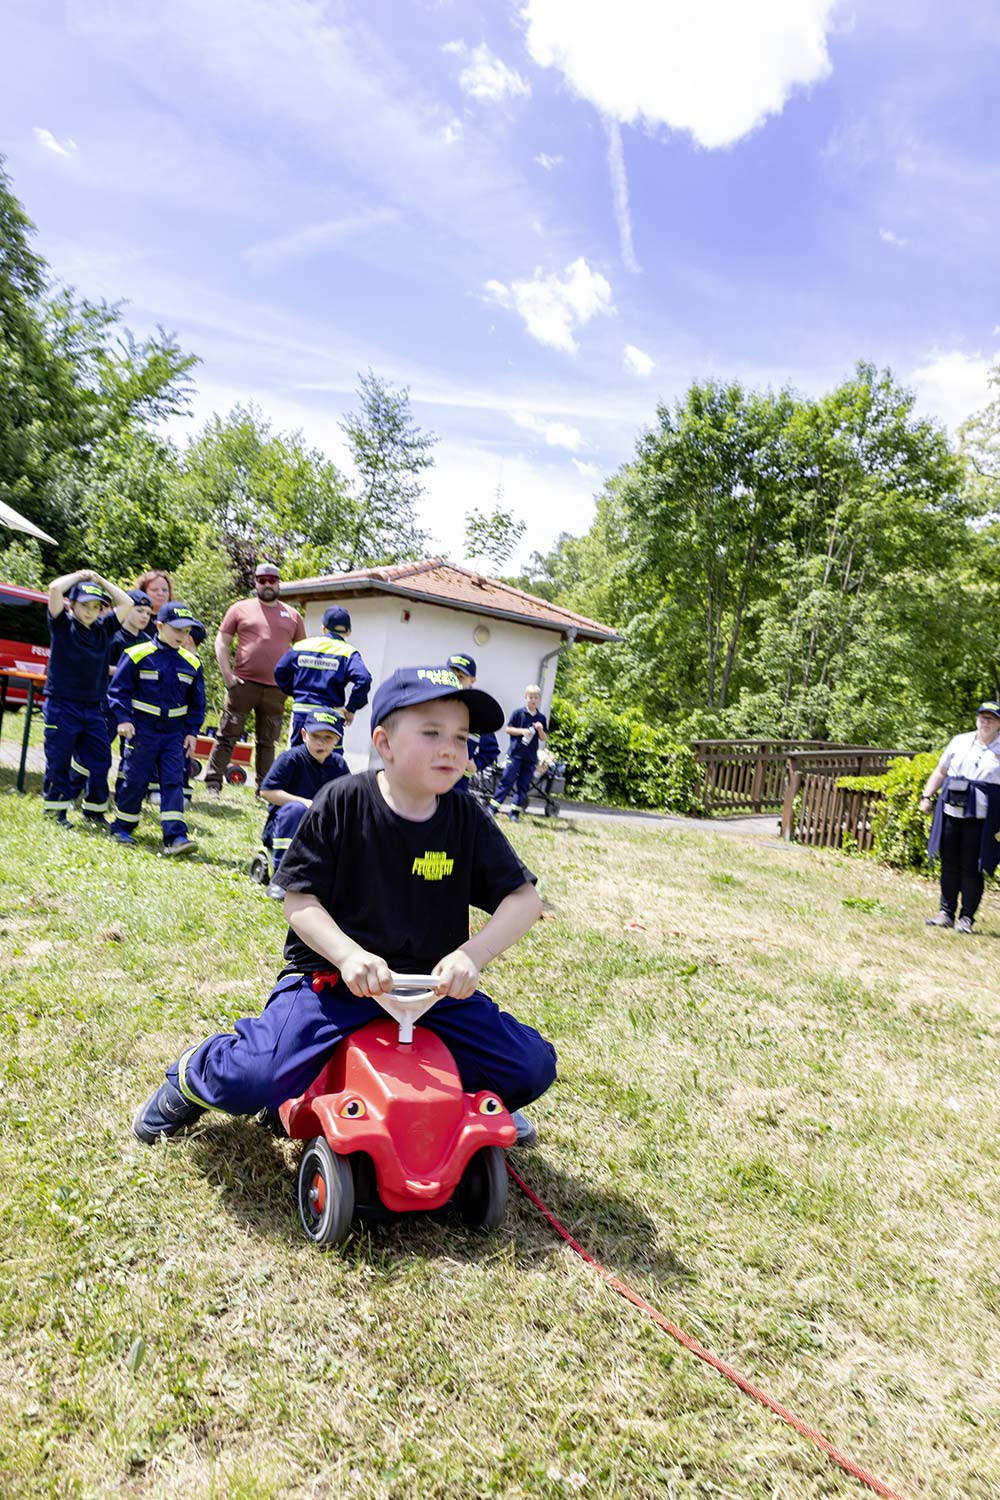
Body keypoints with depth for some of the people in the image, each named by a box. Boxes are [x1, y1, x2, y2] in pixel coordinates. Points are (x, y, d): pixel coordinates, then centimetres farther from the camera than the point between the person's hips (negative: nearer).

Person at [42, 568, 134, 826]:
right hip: (62, 705, -4)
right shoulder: (62, 625, -3)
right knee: (58, 761, 3)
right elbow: (54, 588, -16)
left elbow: (126, 603, 11)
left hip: (93, 708, 5)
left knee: (99, 761, 6)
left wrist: (100, 580, 10)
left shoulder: (103, 629, 10)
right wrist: (78, 576, 0)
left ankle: (94, 810, 19)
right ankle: (55, 809, 16)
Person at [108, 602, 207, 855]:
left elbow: (197, 702, 12)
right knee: (136, 780, 5)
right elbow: (119, 689, -3)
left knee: (173, 781, -3)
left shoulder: (191, 663, 5)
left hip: (175, 733, 3)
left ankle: (175, 837, -7)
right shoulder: (138, 655, -7)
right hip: (143, 730, -3)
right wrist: (123, 719, -12)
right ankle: (121, 828, 23)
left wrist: (192, 732, 6)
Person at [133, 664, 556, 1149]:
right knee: (252, 1082, -25)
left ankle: (466, 1097, 29)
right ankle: (194, 1076, 15)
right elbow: (299, 899, -8)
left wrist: (472, 954, -19)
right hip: (333, 971, -3)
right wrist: (349, 954, -24)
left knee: (532, 1067, -8)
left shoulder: (469, 821, -3)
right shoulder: (342, 802, -10)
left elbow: (524, 898, -3)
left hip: (434, 982, 3)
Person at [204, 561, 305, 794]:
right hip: (243, 684, -2)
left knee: (267, 742, 9)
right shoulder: (240, 609, 5)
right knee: (227, 735, -1)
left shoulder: (292, 615, 11)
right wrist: (227, 675, -6)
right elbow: (221, 642, 4)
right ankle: (213, 783, 5)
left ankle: (264, 789, 16)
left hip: (276, 689, 2)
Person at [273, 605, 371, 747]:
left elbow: (280, 671, 10)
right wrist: (351, 709, -8)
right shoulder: (348, 653, -4)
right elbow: (363, 679, -17)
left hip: (301, 713, 3)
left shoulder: (301, 646, 8)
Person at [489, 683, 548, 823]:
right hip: (515, 754, -3)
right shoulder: (518, 713, -2)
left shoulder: (542, 718, 7)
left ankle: (515, 813, 11)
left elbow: (544, 739, 9)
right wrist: (522, 731, -14)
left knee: (523, 785, 5)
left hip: (531, 758, 4)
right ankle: (493, 808, 2)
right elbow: (508, 729, -1)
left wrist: (540, 730, -11)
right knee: (506, 781, -4)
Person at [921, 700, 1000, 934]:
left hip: (980, 818, -3)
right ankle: (946, 913, 17)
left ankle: (967, 917, 10)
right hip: (951, 811, 3)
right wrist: (926, 796, 9)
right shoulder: (959, 742, 11)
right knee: (949, 864, 7)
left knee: (971, 868, -1)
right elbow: (940, 771, 19)